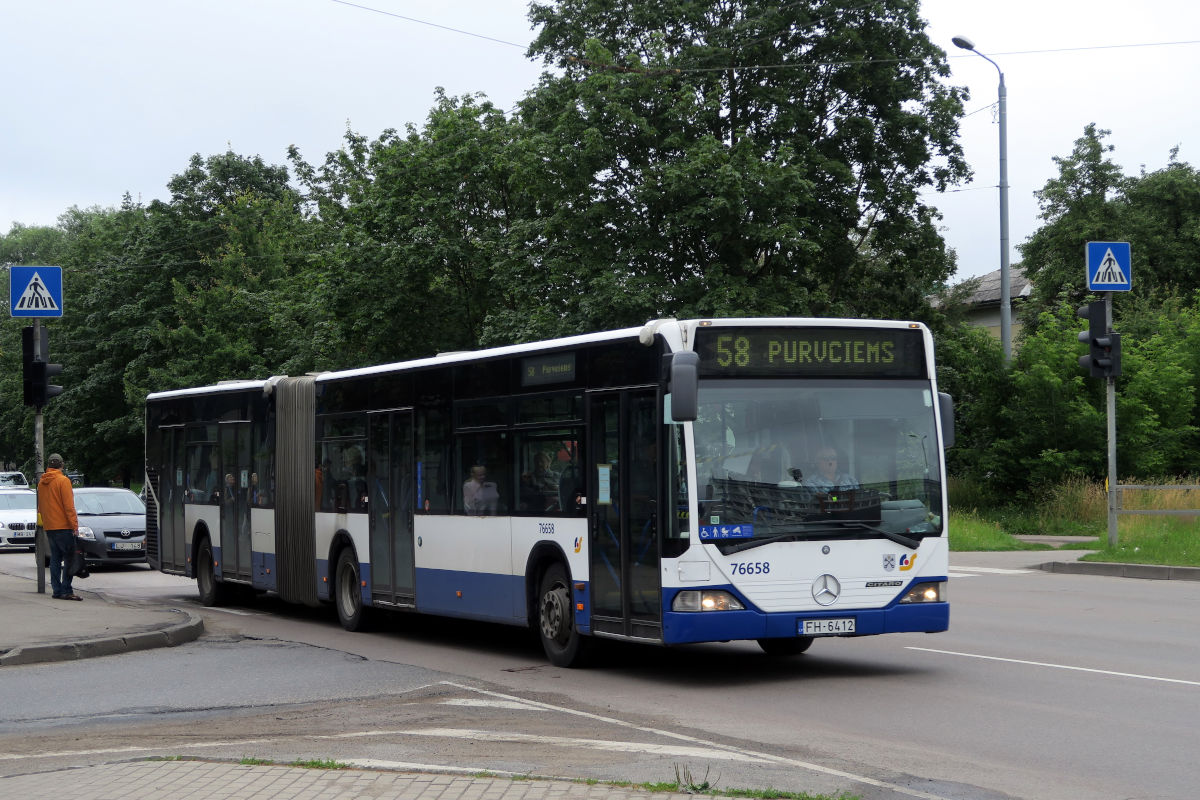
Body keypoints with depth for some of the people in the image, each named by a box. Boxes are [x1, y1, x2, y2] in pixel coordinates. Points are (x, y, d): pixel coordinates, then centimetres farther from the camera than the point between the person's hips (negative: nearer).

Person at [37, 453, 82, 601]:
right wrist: (75, 525, -12)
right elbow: (69, 506, -14)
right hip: (63, 526, -7)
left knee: (55, 558, 10)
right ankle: (66, 590, -13)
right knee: (69, 558, -6)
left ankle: (57, 590, 8)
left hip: (49, 527, 7)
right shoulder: (63, 480, -9)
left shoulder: (41, 483, 13)